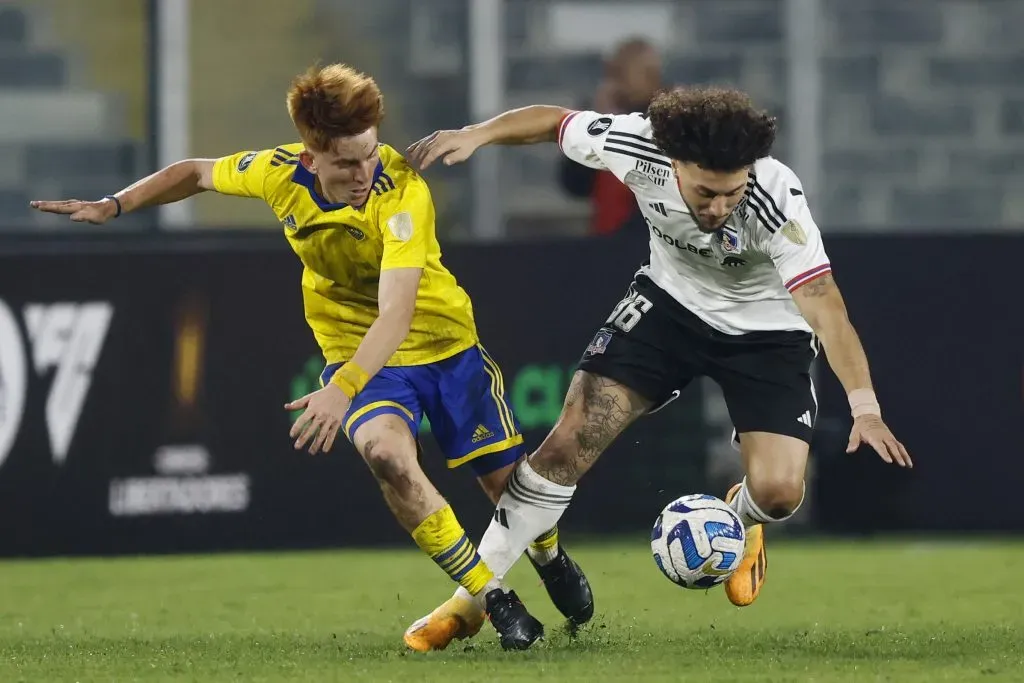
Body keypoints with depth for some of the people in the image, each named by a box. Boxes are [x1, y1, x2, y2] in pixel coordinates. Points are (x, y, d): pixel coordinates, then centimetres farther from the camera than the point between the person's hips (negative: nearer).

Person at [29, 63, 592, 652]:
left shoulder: (403, 192, -31)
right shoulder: (279, 173, -17)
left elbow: (395, 315, -39)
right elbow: (198, 173, 6)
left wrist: (342, 390, -50)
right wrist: (112, 206, 0)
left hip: (444, 342, -2)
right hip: (356, 352, 2)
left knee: (507, 482, 5)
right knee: (386, 453, -30)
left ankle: (550, 555, 44)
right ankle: (493, 598, -18)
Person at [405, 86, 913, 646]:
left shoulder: (777, 202, -37)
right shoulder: (635, 145, -28)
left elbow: (824, 306, -41)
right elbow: (554, 121, -8)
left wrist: (865, 408, -51)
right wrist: (477, 134, -21)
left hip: (766, 330, -2)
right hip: (671, 301, 2)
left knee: (778, 492, -17)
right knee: (571, 440, -9)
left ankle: (740, 522, 24)